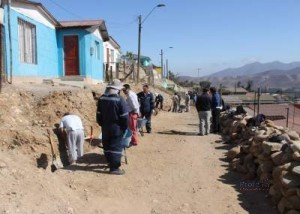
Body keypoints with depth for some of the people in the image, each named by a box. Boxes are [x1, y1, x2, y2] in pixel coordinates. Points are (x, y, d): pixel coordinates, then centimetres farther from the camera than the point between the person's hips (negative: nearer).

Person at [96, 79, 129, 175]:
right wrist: (125, 128, -1)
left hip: (105, 127, 6)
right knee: (116, 147, 0)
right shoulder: (120, 100, -17)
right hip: (116, 128, -6)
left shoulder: (101, 99, 3)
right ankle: (114, 168, 3)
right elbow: (124, 117, -14)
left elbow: (98, 114, 9)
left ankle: (111, 163, 34)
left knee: (107, 146, 17)